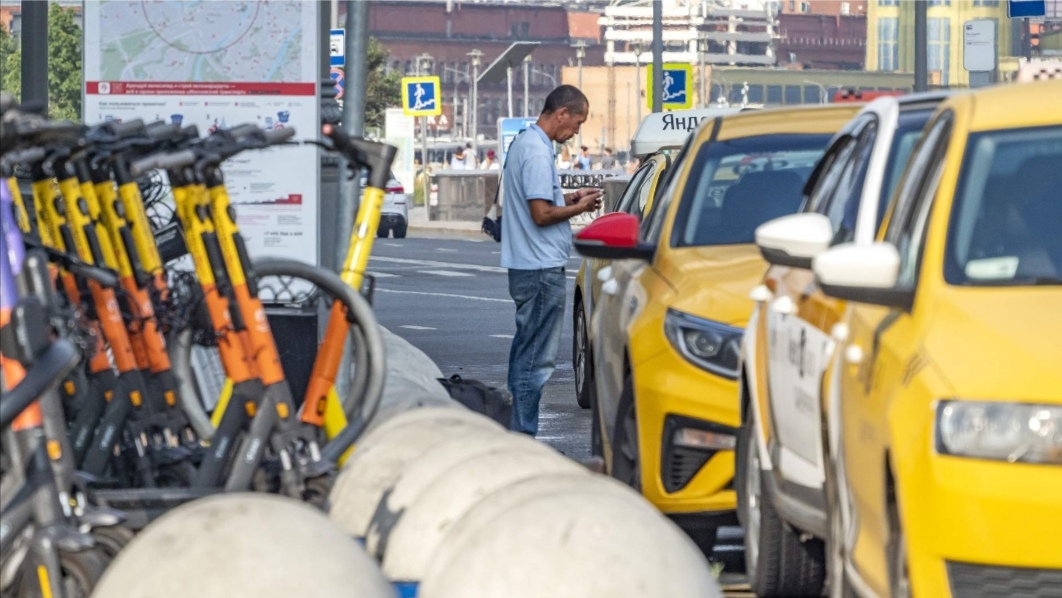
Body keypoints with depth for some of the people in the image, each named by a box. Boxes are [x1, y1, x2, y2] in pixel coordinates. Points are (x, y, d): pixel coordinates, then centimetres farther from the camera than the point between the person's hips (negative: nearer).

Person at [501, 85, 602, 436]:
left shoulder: (524, 143, 15)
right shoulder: (537, 151, -17)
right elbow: (541, 214, -22)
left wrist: (569, 197, 14)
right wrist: (578, 208, -7)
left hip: (526, 266, 11)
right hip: (542, 268, -11)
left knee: (526, 351, 15)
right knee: (537, 358, -7)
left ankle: (517, 434, 20)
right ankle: (523, 437, -6)